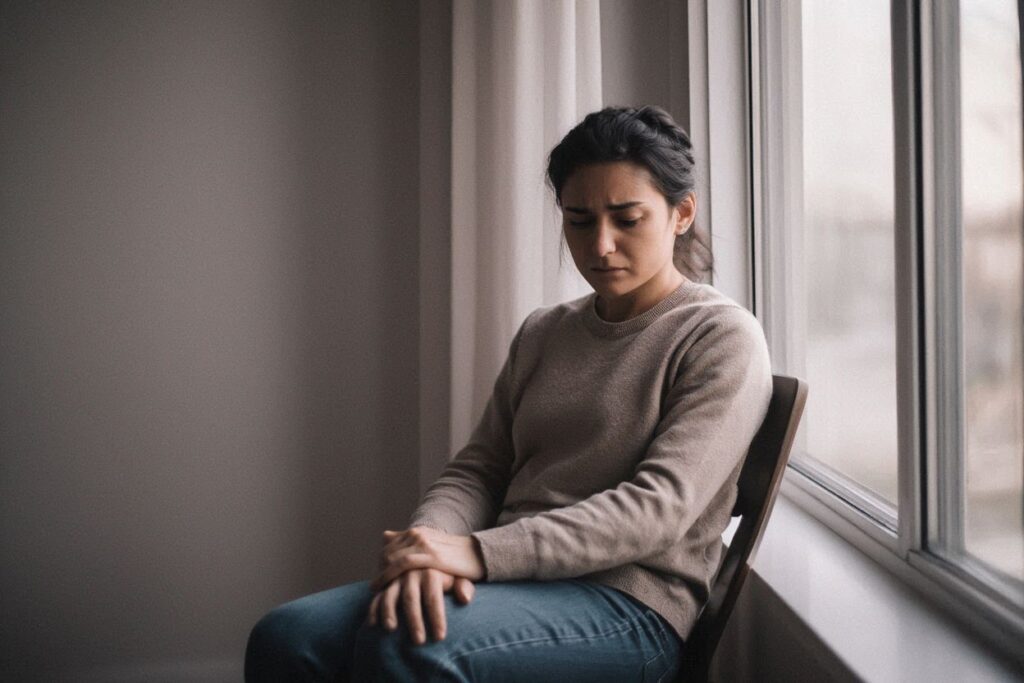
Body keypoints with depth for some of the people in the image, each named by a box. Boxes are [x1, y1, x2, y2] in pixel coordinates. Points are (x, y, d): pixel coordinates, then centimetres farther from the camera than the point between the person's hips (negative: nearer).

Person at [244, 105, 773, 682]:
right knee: (284, 636, -21)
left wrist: (479, 552, -23)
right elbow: (476, 470, 12)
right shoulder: (542, 333, 18)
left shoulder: (722, 336, -2)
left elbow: (658, 508, -14)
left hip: (628, 600, -5)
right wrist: (430, 546, -12)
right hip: (517, 581, 6)